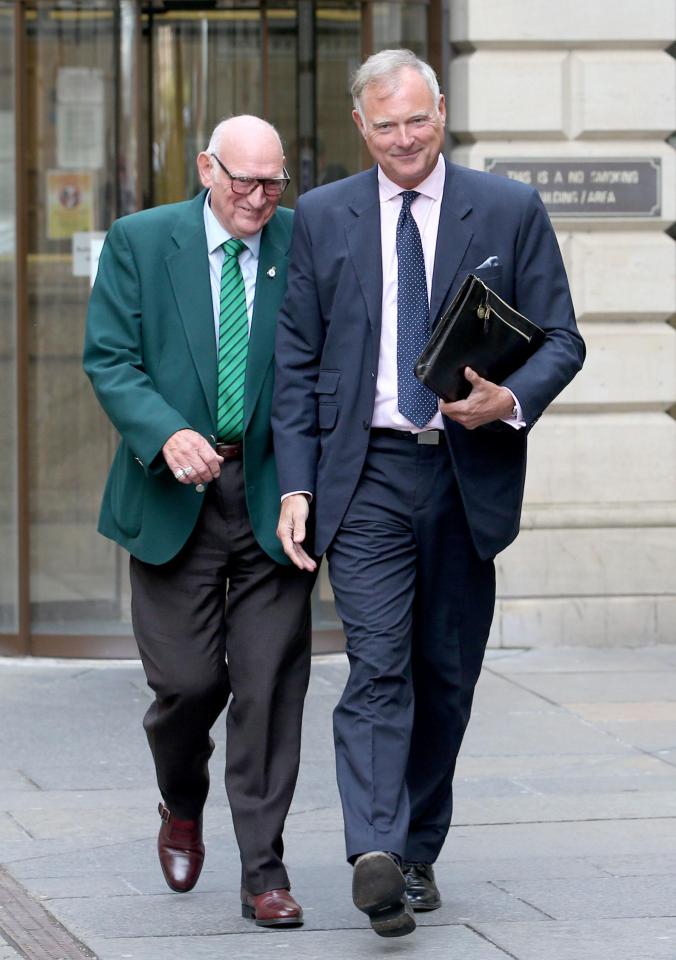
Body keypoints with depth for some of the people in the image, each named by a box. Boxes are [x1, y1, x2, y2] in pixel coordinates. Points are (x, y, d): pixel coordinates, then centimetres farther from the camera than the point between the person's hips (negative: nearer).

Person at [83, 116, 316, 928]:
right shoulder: (139, 242, 1)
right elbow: (109, 360, -3)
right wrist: (167, 435, -20)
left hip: (271, 495, 1)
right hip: (173, 496, -1)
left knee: (270, 686, -3)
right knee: (188, 679, -2)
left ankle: (263, 874, 4)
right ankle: (182, 806, 30)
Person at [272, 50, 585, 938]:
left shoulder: (511, 212, 4)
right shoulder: (321, 219, 7)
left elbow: (561, 340, 3)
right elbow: (296, 363, 7)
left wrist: (512, 399, -18)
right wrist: (296, 484, -2)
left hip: (470, 475, 1)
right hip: (366, 474, -1)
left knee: (448, 674, 8)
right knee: (379, 665, -14)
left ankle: (420, 850, 21)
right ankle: (377, 855, -24)